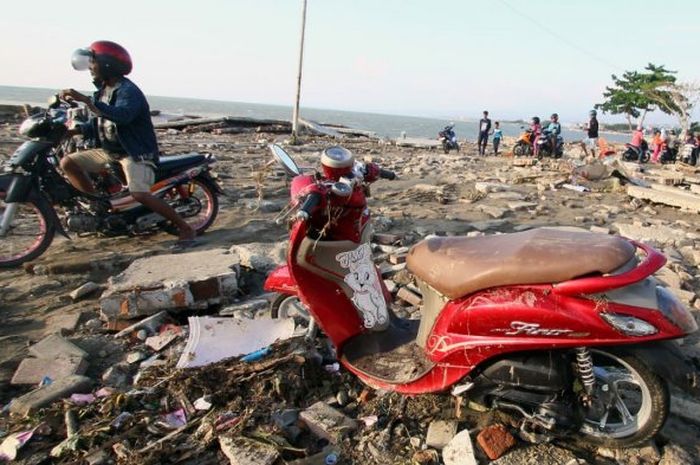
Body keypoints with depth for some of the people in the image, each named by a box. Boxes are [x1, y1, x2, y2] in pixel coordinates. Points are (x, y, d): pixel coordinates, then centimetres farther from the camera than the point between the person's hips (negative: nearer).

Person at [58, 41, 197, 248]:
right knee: (68, 163, 2)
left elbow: (121, 115, -37)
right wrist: (76, 129, 0)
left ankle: (185, 228, -18)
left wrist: (85, 99, -37)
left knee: (139, 194, -27)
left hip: (136, 152, -9)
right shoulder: (103, 90, 12)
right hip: (109, 151, 9)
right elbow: (99, 123, 17)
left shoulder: (128, 91, -17)